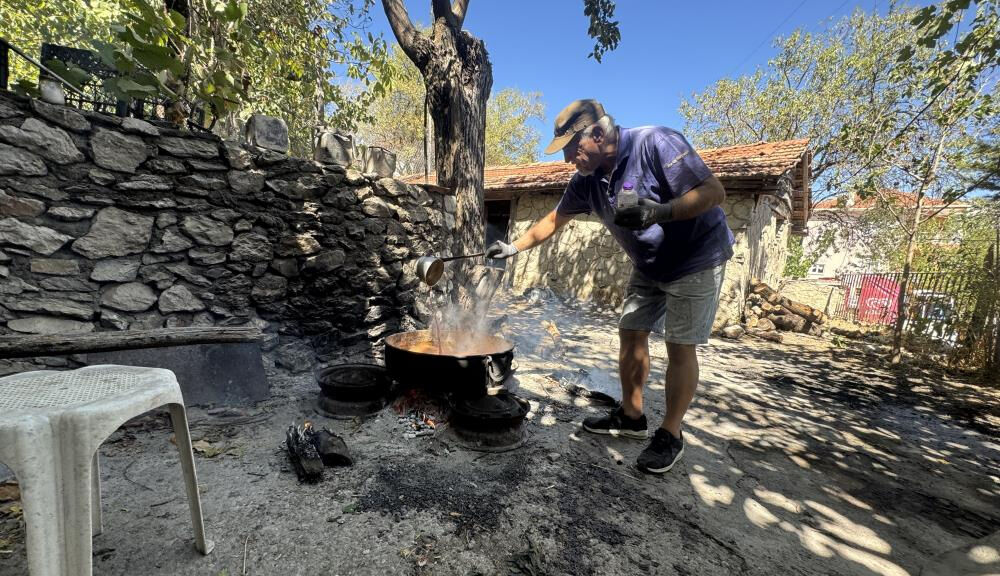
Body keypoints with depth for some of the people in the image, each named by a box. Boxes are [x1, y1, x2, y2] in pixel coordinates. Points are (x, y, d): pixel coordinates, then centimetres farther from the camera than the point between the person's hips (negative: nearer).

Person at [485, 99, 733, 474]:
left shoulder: (655, 144, -25)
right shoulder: (587, 181, -4)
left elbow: (714, 191, -26)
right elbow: (554, 220, 5)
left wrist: (661, 212, -41)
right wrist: (514, 248, 2)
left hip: (696, 258, -7)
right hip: (649, 266, 7)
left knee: (680, 346, -5)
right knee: (631, 334, 6)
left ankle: (670, 435, 11)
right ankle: (631, 417, 21)